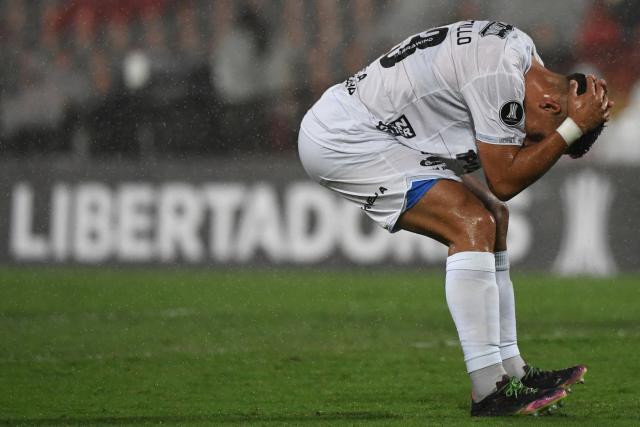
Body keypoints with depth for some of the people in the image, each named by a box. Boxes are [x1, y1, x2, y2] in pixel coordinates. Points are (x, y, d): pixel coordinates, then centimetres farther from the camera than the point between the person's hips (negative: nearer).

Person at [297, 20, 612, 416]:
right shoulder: (498, 74, -25)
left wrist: (583, 116, -6)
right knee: (473, 224, -20)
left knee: (495, 218, 11)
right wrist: (574, 127, -18)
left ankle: (511, 370, 11)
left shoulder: (520, 47, 5)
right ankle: (490, 392, -20)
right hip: (338, 142, -11)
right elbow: (505, 181, -18)